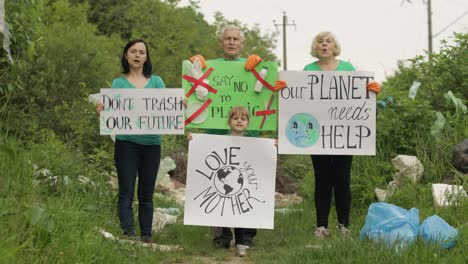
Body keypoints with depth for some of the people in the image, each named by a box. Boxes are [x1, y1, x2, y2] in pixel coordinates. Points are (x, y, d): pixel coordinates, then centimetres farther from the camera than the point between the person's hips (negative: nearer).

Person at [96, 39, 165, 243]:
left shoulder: (156, 82, 12)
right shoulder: (118, 83, 8)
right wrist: (102, 112, -22)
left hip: (152, 143, 2)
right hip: (127, 143, -2)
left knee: (147, 194, 6)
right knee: (126, 192, -8)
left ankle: (147, 237, 9)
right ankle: (128, 234, -12)